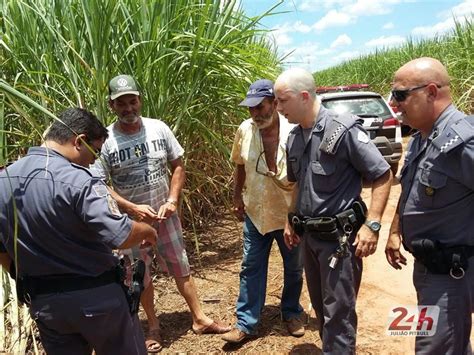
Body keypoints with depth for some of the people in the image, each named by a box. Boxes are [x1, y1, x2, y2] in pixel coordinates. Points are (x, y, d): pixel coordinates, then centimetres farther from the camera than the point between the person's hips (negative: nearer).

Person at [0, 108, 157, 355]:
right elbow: (121, 237, -27)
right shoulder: (78, 181, -22)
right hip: (96, 296, -6)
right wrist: (146, 230, -7)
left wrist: (27, 282, 19)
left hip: (43, 302, 6)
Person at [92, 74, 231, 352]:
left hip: (165, 213, 2)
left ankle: (200, 319, 27)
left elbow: (178, 166, 0)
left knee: (181, 267, 12)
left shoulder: (159, 128, -7)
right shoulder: (105, 140, -14)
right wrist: (133, 208, -20)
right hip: (131, 218, -1)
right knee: (141, 275, 14)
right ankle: (154, 326, 33)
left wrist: (172, 200, -11)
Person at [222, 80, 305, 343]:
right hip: (255, 212, 3)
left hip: (291, 213, -2)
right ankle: (246, 323, 21)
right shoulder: (245, 130, -7)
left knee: (294, 269, 16)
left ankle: (292, 313, 38)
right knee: (251, 268, 9)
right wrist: (237, 197, 9)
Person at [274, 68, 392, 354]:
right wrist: (291, 221, 18)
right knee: (321, 306, 20)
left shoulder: (343, 129, -17)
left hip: (339, 236, -7)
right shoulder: (294, 137, 6)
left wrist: (372, 225, -20)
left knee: (338, 312, 1)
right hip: (308, 235, 7)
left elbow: (383, 175, -14)